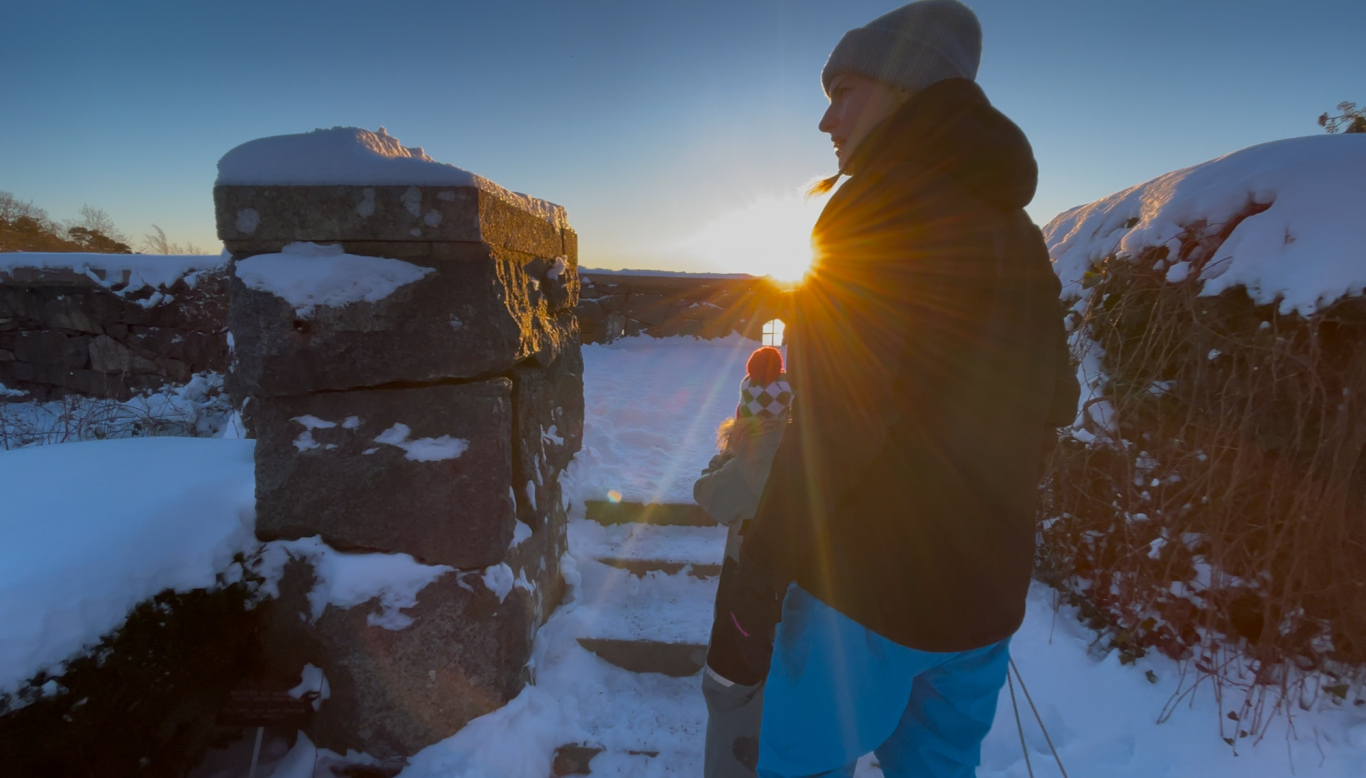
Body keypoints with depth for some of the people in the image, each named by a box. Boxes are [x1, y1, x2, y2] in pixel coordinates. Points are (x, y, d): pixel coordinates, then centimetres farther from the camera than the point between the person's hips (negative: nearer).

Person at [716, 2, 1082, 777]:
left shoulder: (887, 217, -15)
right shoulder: (1020, 236, 9)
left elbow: (831, 429, -22)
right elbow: (1054, 404, 14)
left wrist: (759, 579, -15)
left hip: (867, 588, -8)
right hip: (990, 594, 8)